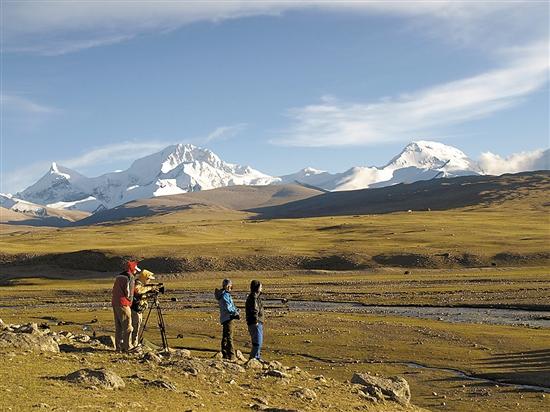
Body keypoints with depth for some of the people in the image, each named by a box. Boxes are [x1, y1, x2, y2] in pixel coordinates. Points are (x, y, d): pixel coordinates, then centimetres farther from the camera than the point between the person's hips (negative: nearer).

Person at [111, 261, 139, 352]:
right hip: (123, 304, -9)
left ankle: (118, 347, 14)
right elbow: (128, 292, -13)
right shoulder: (130, 277, -8)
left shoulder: (119, 277, 19)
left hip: (114, 303, 9)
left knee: (118, 326, 12)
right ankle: (127, 346, -5)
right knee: (127, 326, -4)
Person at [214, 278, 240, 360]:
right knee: (229, 337, -9)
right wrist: (236, 313, -16)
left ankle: (225, 354, 21)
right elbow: (228, 308, -22)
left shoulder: (226, 294, 16)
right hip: (227, 318, -10)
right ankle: (231, 356, -8)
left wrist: (236, 310, 1)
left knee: (225, 336, 14)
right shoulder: (224, 295, -16)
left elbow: (231, 305, 18)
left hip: (225, 319, 10)